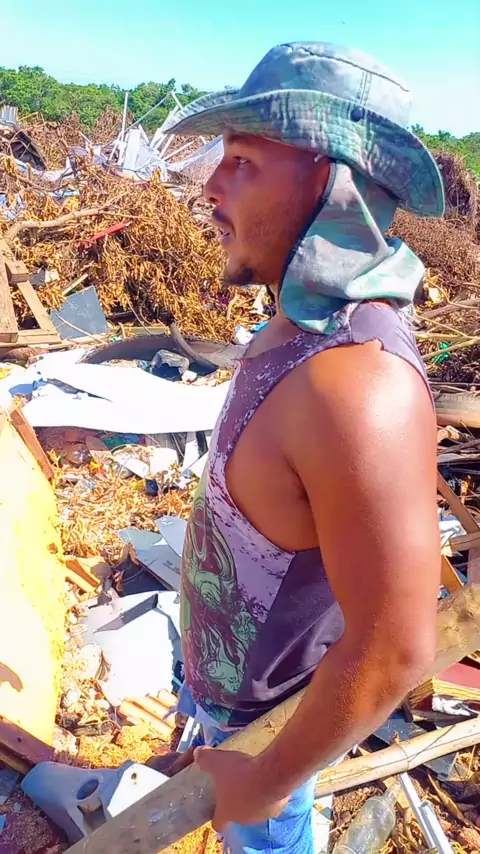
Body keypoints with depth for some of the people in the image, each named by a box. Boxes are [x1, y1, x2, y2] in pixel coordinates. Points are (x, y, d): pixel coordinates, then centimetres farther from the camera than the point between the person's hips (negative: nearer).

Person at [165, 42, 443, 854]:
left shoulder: (361, 386, -41)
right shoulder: (309, 329, -10)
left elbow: (394, 649, -35)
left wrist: (267, 780, -19)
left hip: (269, 701, -7)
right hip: (236, 650, 8)